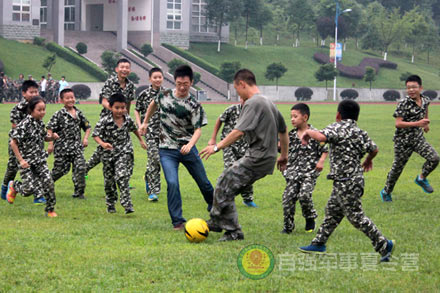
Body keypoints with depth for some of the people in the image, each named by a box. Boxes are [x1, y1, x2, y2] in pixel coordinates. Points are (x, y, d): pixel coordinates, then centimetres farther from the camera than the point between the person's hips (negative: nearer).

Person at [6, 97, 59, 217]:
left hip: (40, 160, 6)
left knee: (48, 182, -9)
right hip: (27, 161, -5)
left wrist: (52, 137, -2)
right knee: (29, 189, -7)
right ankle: (13, 186, 28)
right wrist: (21, 160, -16)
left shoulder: (41, 123, 3)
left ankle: (50, 210, 6)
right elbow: (13, 143, -15)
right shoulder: (24, 125, -18)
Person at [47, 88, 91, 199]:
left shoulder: (79, 113, 7)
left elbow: (87, 127, 20)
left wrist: (85, 138, 4)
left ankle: (79, 192, 0)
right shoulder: (59, 114, -7)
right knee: (61, 169, 4)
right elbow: (50, 129, -9)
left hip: (77, 146, 4)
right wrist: (50, 143, -14)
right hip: (62, 147, -4)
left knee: (80, 167, -10)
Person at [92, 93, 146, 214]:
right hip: (109, 153, 0)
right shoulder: (105, 121, -14)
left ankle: (127, 205, -23)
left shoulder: (128, 119, -3)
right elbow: (95, 134, -16)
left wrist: (141, 140, 30)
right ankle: (110, 204, 33)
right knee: (109, 180, 13)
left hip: (124, 152, 0)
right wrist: (102, 144, -35)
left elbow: (134, 129, 19)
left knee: (122, 177, -20)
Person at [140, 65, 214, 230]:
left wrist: (190, 144, -36)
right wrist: (145, 122, 27)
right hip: (167, 150, 0)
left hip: (187, 148, 0)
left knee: (204, 182, 9)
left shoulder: (194, 105, -9)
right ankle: (177, 222, -11)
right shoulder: (164, 96, -1)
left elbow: (198, 129, -18)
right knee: (172, 183, -17)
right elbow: (153, 105, 23)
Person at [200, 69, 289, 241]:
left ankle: (233, 232, 0)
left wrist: (217, 147, -16)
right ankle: (216, 222, 26)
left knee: (224, 189, -5)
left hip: (257, 160, -10)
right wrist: (284, 156, 34)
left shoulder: (253, 103, -14)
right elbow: (283, 131, 26)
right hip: (267, 158, 10)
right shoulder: (268, 102, 17)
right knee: (225, 180, 19)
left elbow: (239, 132, -22)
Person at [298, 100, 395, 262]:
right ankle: (318, 244, 27)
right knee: (332, 212, 18)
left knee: (356, 216, -4)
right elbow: (374, 149, 7)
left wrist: (308, 132, -11)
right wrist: (368, 160, 29)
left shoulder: (338, 128, -13)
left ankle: (383, 244, -2)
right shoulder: (360, 132, 9)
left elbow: (322, 137, -30)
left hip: (346, 182, -9)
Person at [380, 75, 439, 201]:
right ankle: (386, 191, 30)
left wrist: (426, 123, 20)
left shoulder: (425, 100, -2)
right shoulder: (404, 104, -20)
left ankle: (421, 178, 13)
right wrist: (417, 123, -30)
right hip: (403, 141, -5)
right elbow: (398, 123, -25)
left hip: (418, 138, 5)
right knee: (397, 167, 7)